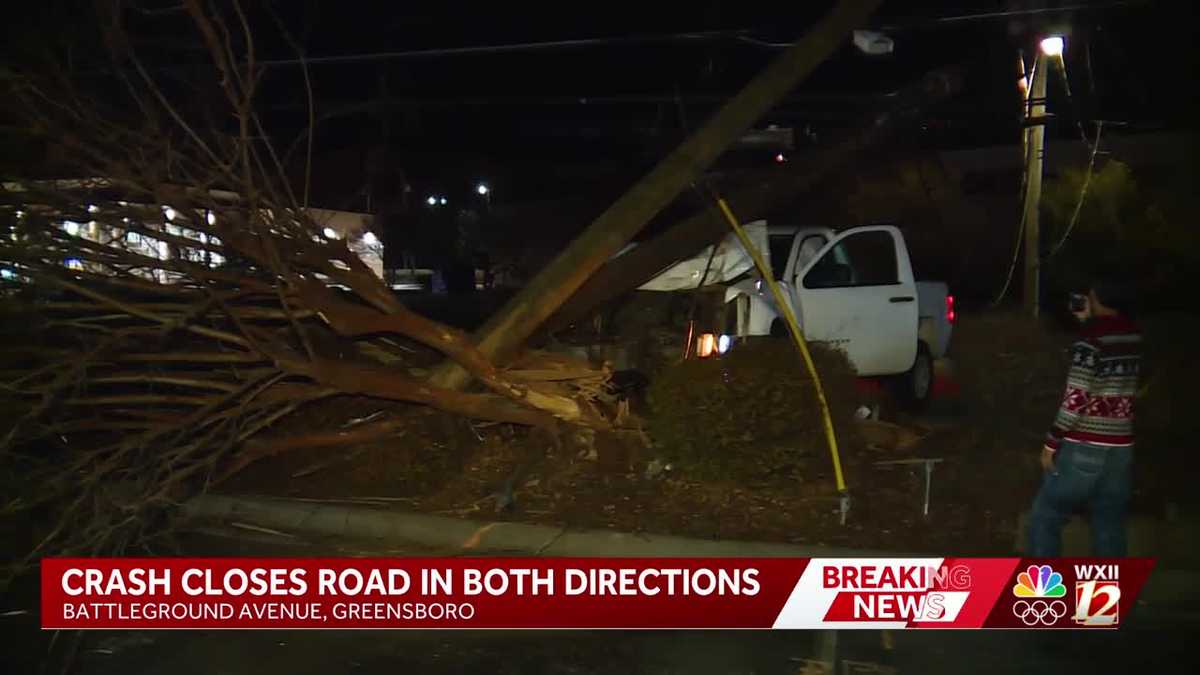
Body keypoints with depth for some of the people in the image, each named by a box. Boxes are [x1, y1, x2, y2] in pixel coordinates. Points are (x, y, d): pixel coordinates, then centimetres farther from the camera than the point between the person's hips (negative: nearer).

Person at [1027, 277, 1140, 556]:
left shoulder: (1090, 340, -15)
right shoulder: (1132, 336, 5)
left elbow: (1076, 400, -19)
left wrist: (1052, 442, -10)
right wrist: (1089, 320, 21)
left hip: (1083, 448, -6)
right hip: (1120, 447, 6)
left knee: (1045, 517, 7)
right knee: (1110, 526, 11)